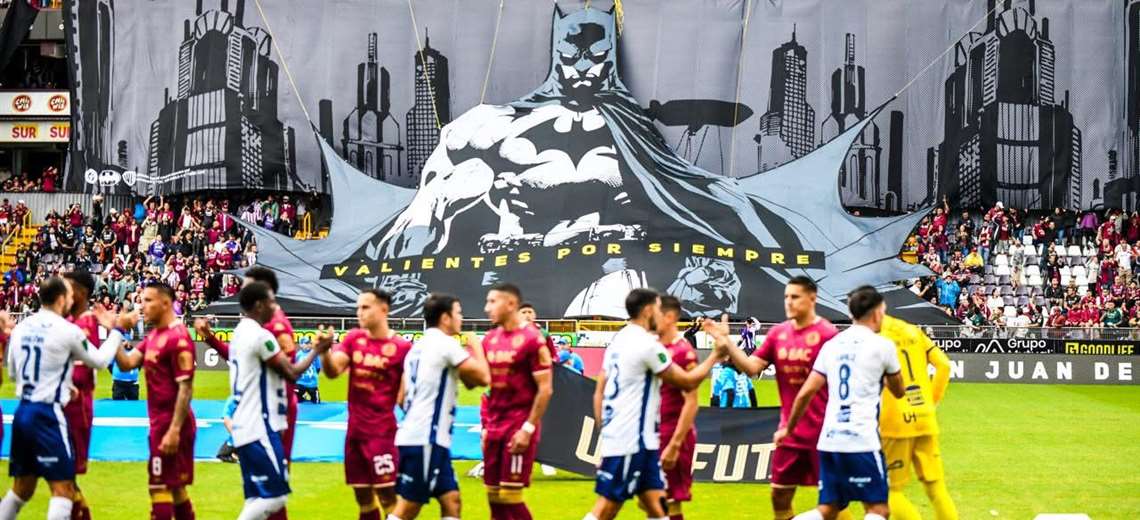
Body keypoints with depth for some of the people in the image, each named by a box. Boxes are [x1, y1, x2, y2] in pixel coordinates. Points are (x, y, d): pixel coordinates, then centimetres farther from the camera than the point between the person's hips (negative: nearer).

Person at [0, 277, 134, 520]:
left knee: (21, 488, 18)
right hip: (47, 414, -7)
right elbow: (100, 360, 2)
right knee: (63, 489, -5)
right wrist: (117, 330, 15)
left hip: (22, 411, 7)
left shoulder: (21, 327, 8)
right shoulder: (67, 330, -11)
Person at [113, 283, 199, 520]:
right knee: (174, 487, 15)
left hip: (170, 424, -10)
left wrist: (174, 430, -24)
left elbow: (185, 388, -20)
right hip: (160, 422, 10)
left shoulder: (178, 338, -17)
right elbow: (127, 363, 4)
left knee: (160, 487, -6)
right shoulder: (153, 336, 13)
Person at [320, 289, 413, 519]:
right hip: (355, 430, 5)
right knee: (363, 497, 12)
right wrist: (324, 351, -25)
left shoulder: (401, 347, -9)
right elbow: (332, 371, -7)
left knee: (386, 495, -7)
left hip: (382, 431, -5)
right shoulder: (354, 338, 6)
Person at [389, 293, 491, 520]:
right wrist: (476, 348, 5)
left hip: (416, 436, 10)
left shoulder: (419, 347, 17)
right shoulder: (446, 344, -11)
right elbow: (483, 377, -11)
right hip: (425, 439, -10)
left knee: (450, 500, 9)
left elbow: (402, 398, 19)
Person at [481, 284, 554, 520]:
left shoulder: (532, 339, -12)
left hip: (520, 425, -7)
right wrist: (487, 425, 13)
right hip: (495, 424, 7)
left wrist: (528, 428, -17)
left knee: (510, 494, -8)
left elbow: (545, 389, -14)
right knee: (494, 494, 7)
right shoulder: (490, 339, 11)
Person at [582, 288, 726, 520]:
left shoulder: (618, 340, 13)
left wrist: (605, 430, 18)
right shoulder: (647, 344, -14)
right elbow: (688, 381, -6)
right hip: (631, 440, -9)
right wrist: (716, 355, 4)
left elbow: (599, 392, 15)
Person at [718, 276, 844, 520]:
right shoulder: (778, 333, 7)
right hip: (789, 431, 6)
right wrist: (727, 346, -12)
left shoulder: (828, 334, -11)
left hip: (822, 431, -6)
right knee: (779, 494, 10)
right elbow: (751, 367, 2)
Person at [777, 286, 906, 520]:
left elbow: (805, 393, 11)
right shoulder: (881, 345, -1)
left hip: (829, 439, 6)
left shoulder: (831, 345, 12)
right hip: (862, 441, -5)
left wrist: (788, 428, 24)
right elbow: (898, 391, 14)